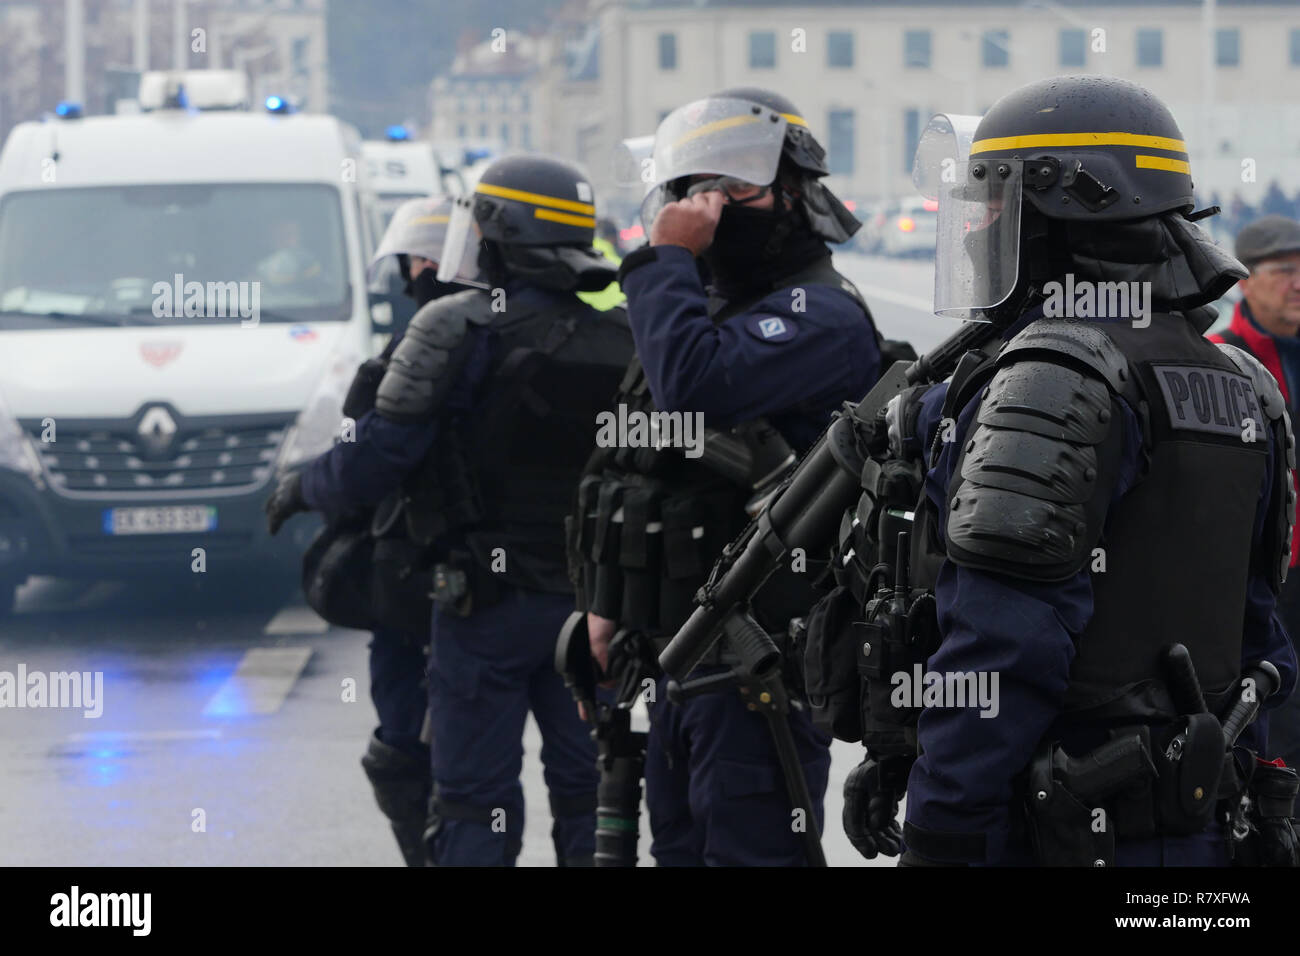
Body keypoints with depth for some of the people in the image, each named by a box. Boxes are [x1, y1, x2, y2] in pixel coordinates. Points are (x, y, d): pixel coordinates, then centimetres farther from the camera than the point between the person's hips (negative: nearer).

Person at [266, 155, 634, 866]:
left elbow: (379, 456, -13)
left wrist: (304, 490, 5)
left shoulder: (458, 329, -11)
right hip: (590, 599, 5)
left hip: (487, 596, -5)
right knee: (587, 790, 11)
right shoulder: (616, 341, 6)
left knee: (474, 796, -2)